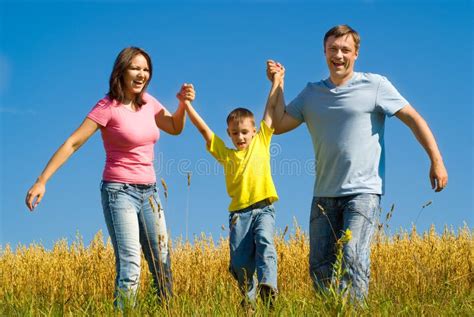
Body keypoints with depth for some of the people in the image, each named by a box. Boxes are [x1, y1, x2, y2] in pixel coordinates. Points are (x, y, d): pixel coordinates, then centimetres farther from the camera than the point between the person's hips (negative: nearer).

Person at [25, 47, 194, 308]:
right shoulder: (108, 107, -11)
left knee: (162, 264, 10)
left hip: (149, 191, 6)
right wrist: (42, 181, -21)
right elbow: (72, 143, -14)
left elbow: (175, 128, 16)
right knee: (130, 267, -16)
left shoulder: (148, 102, 6)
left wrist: (183, 103, -5)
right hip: (119, 191, -6)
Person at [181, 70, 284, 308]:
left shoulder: (261, 143, 13)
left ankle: (268, 287, -39)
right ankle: (249, 299, 13)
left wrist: (275, 82, 17)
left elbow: (270, 111, 15)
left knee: (264, 242, -26)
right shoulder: (225, 153, 15)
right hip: (239, 212, 2)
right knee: (240, 261, -2)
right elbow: (204, 129, 11)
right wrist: (187, 104, 5)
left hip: (263, 208, -2)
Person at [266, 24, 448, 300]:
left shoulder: (375, 85, 1)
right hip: (324, 195, 5)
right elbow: (278, 125, 12)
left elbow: (414, 119, 0)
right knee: (319, 266, 1)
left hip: (363, 192, -5)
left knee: (353, 257, -21)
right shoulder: (311, 93, 13)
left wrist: (436, 161, -6)